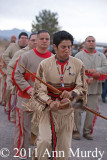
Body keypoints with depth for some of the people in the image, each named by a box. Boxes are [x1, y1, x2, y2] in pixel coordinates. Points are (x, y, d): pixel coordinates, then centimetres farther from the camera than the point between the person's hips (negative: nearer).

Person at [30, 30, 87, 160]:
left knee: (65, 145, 9)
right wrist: (50, 102, -25)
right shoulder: (44, 64, -7)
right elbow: (39, 90, -7)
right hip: (48, 107, -2)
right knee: (45, 140, -16)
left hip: (67, 109, 2)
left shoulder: (78, 64, -1)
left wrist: (71, 93, -21)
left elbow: (82, 87, 1)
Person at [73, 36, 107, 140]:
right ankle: (76, 131, 10)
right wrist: (87, 79, -20)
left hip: (95, 89, 3)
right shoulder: (79, 55, 2)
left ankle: (87, 131, 18)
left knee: (92, 111, 5)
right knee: (77, 110, -3)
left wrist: (96, 70, -16)